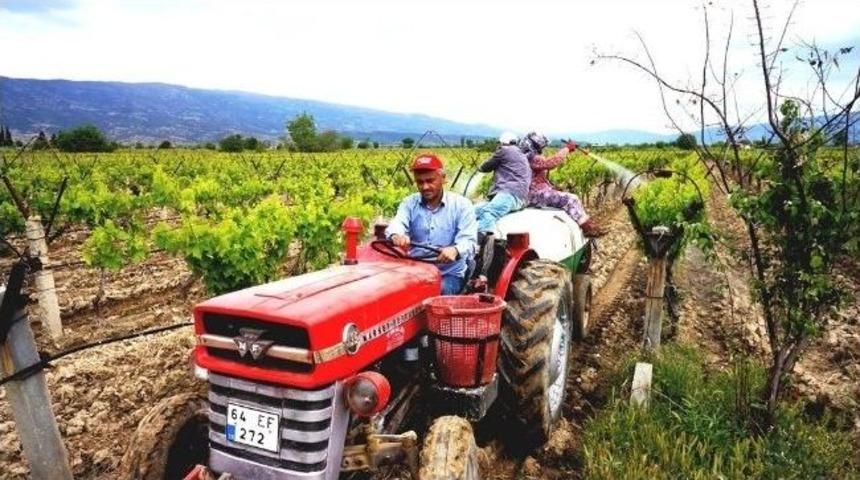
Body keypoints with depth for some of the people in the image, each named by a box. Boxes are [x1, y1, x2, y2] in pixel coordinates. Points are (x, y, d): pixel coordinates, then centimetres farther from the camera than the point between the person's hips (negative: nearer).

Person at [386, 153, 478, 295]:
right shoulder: (409, 203, 6)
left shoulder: (461, 204, -2)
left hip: (450, 273, -1)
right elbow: (397, 223, -15)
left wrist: (455, 250, -39)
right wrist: (396, 235, -42)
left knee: (441, 291, -32)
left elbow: (469, 241, -14)